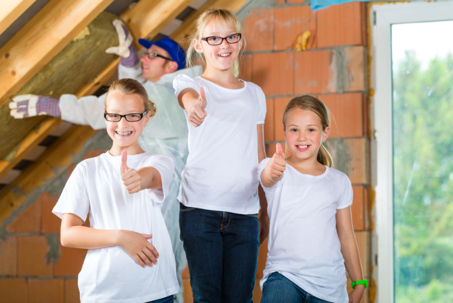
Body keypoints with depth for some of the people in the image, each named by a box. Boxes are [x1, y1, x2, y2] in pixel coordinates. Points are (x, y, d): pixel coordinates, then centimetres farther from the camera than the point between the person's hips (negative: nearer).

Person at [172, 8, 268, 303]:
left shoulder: (254, 93, 15)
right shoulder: (190, 83, 3)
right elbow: (189, 95, -23)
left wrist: (266, 210, 16)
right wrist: (194, 105, -48)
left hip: (244, 212, 3)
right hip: (200, 209, -3)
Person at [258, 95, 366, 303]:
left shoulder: (339, 182, 10)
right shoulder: (277, 170, 1)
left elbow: (346, 237, 16)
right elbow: (267, 178, -25)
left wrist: (359, 283, 15)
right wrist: (273, 168, -49)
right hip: (284, 273, -4)